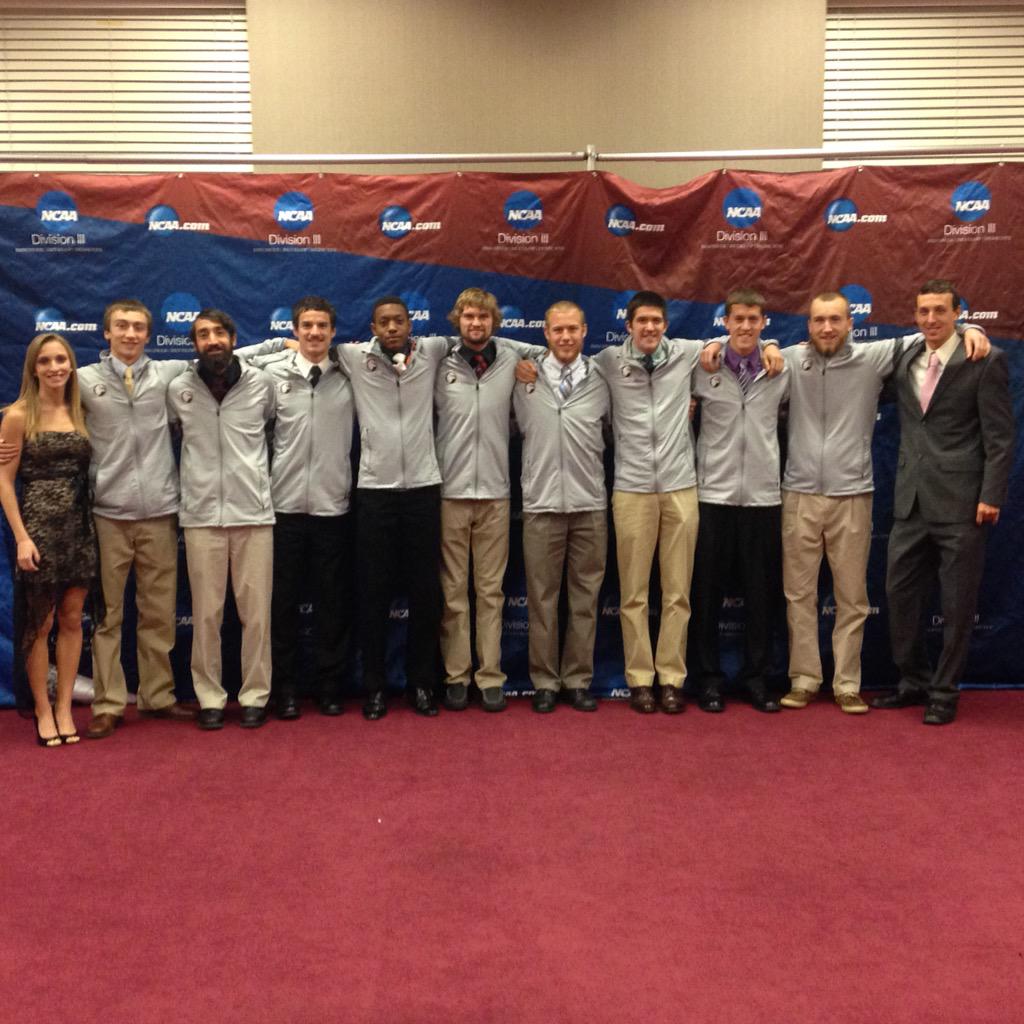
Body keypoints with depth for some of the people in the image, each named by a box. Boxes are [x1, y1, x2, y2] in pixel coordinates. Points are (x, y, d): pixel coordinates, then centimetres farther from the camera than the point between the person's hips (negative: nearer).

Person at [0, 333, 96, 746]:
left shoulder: (79, 413, 7)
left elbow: (86, 472, 9)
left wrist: (92, 523, -1)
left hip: (80, 527, 4)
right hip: (39, 527, -4)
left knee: (71, 620, 8)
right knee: (39, 624, 5)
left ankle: (64, 708, 19)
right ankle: (42, 711, 17)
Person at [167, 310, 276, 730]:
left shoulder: (261, 384, 1)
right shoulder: (178, 389, 2)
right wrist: (197, 473, 13)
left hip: (253, 512, 0)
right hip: (201, 515, 0)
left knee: (256, 611, 3)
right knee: (206, 613, 5)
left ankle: (255, 696, 15)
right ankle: (209, 697, 16)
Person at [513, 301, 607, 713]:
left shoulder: (601, 379, 5)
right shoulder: (526, 378, 3)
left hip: (590, 503, 1)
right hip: (541, 503, -1)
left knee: (585, 597, 6)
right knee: (542, 597, 3)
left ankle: (579, 679, 17)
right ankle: (544, 682, 14)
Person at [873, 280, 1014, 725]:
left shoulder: (986, 361, -5)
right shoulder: (904, 359, 9)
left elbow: (1000, 438, -7)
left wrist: (991, 496, -13)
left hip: (960, 501, -5)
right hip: (911, 501, 5)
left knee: (957, 603, 4)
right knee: (900, 593, 10)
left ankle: (944, 692, 18)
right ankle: (913, 681, 26)